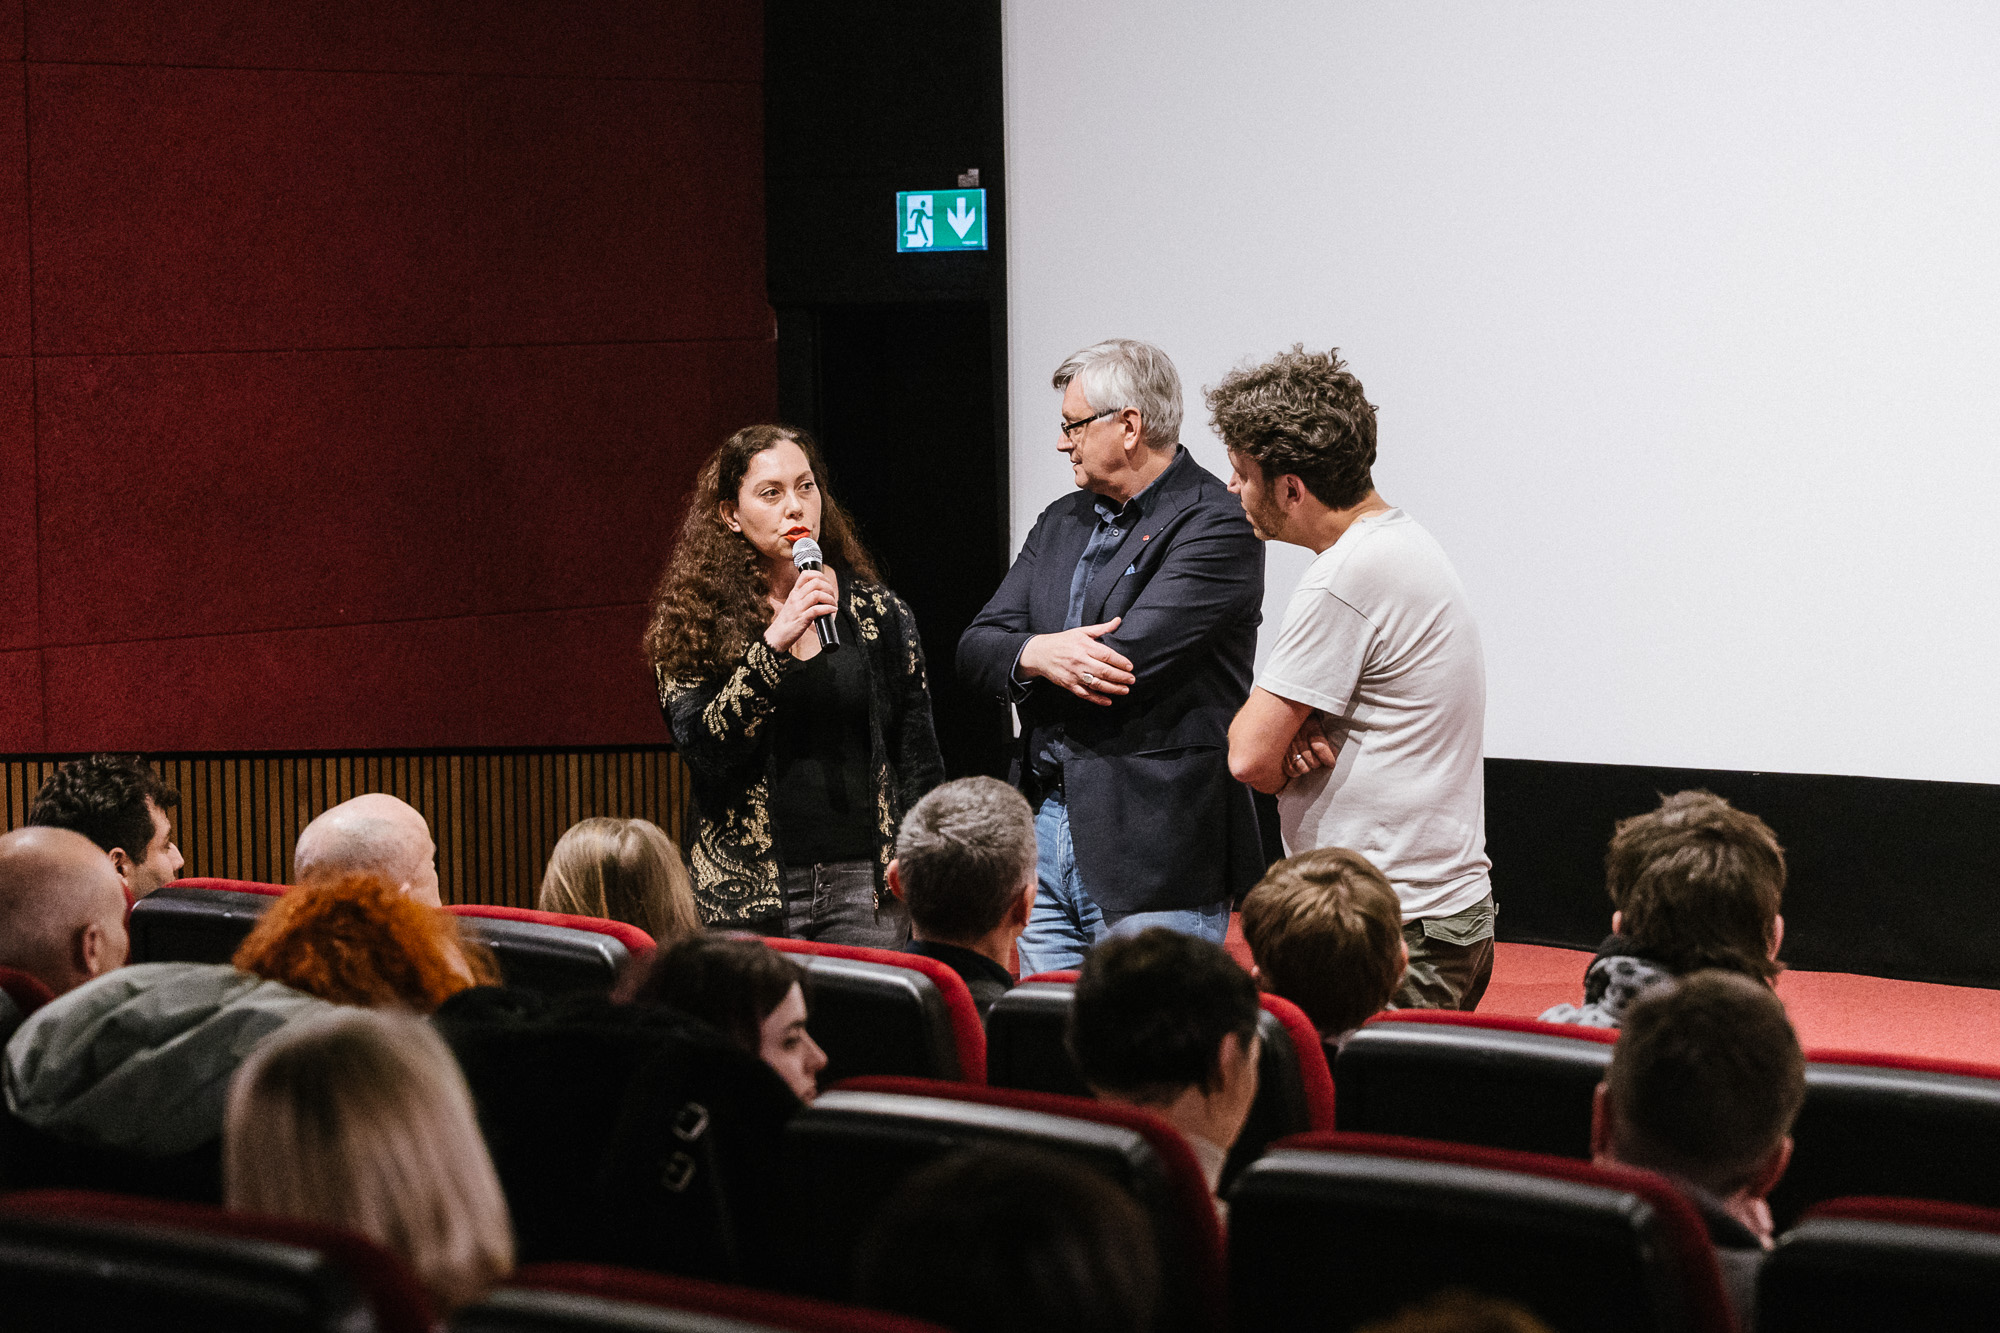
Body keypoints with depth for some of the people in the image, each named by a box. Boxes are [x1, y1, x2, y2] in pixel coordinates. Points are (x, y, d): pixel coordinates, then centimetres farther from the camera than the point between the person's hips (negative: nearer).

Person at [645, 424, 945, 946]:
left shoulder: (877, 612, 7)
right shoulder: (693, 621, 3)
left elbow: (919, 765, 10)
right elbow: (704, 748, -12)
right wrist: (774, 644, -20)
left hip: (862, 886, 1)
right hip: (745, 896, -1)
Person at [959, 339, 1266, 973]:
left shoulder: (1217, 527, -10)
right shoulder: (1061, 523, 16)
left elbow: (1123, 666, -18)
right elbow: (975, 651, 9)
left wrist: (1022, 666, 0)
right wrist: (1038, 655, -14)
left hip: (1154, 857, -7)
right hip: (1045, 827, 7)